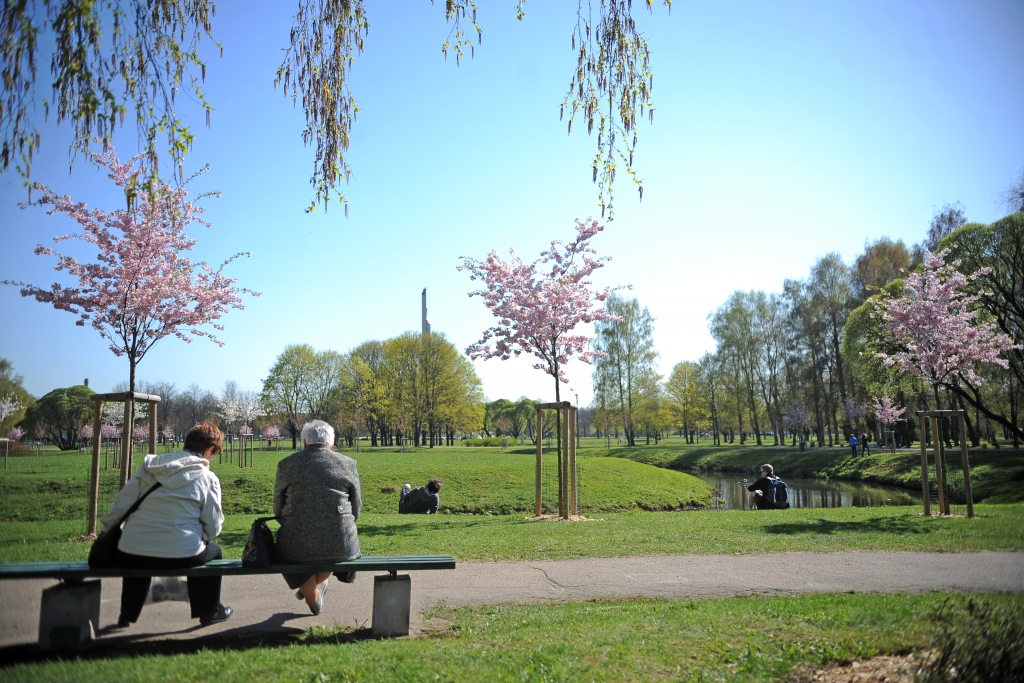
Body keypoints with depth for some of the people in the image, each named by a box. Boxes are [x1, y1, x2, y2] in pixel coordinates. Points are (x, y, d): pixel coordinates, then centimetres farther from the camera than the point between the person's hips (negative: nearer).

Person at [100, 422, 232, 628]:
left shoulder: (150, 465, 5)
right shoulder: (208, 478, -2)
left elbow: (122, 502, 5)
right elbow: (213, 528, -1)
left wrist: (105, 530, 19)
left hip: (132, 556, 4)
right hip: (181, 556, -3)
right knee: (213, 551, 30)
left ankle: (127, 616, 47)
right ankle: (209, 611, 37)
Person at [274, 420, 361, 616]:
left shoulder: (286, 464, 3)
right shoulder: (348, 464, 3)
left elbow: (278, 509, 9)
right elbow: (356, 509, 9)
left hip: (298, 546, 0)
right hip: (340, 546, 0)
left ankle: (313, 599, 48)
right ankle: (318, 585, 50)